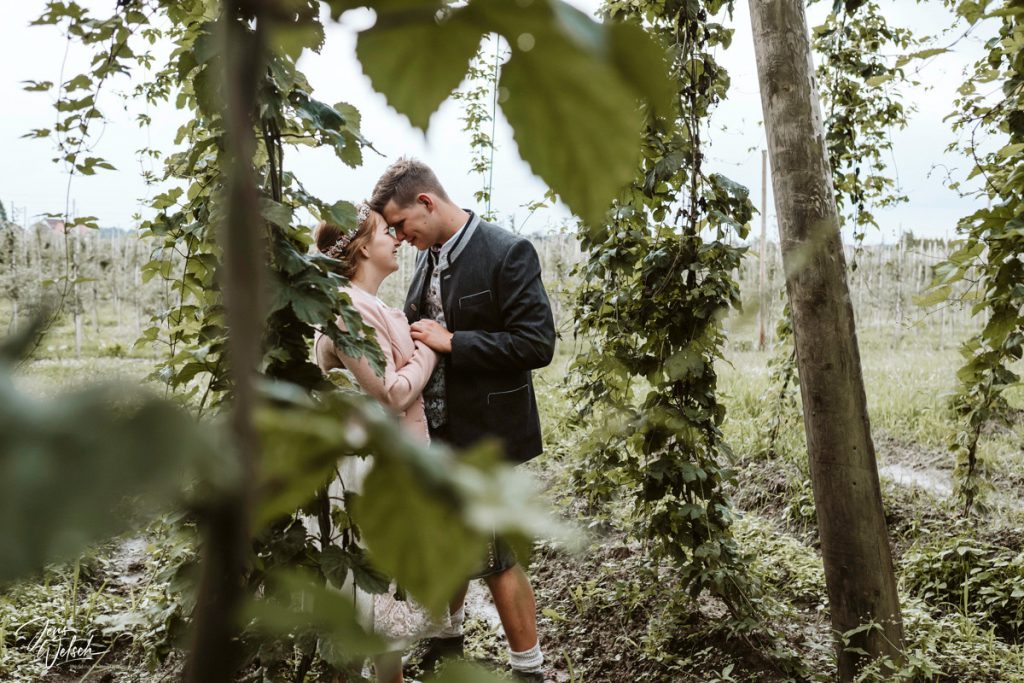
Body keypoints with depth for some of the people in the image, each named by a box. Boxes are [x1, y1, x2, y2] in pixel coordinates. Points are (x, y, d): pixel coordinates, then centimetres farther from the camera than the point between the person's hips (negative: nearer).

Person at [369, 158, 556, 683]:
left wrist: (452, 342, -22)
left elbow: (537, 344, -20)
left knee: (494, 558, 2)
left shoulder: (507, 254, -16)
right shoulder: (428, 257, 7)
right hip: (436, 431, 7)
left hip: (485, 435, -7)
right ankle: (449, 637, 44)